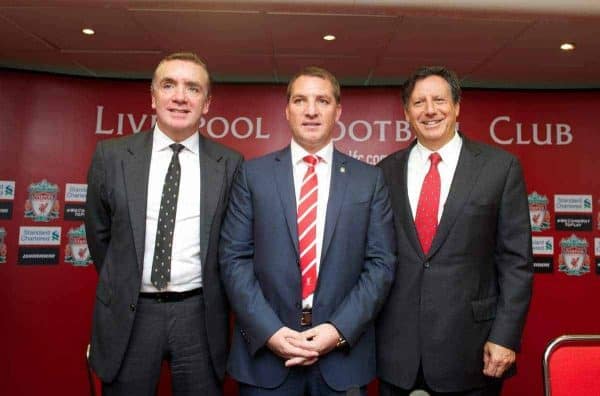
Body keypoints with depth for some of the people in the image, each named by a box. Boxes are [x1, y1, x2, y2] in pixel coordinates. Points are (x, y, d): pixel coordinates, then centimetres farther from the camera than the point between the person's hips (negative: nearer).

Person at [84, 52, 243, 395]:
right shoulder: (112, 155, -2)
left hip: (200, 315, 0)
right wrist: (121, 287, 13)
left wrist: (210, 296, 7)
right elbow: (99, 233, 8)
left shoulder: (230, 163, -3)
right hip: (128, 314, 1)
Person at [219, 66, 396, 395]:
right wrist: (269, 329, -12)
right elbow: (234, 258, -3)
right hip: (264, 348, 0)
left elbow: (381, 263, -1)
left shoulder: (369, 179, 2)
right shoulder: (253, 174, 1)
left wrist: (340, 329, -11)